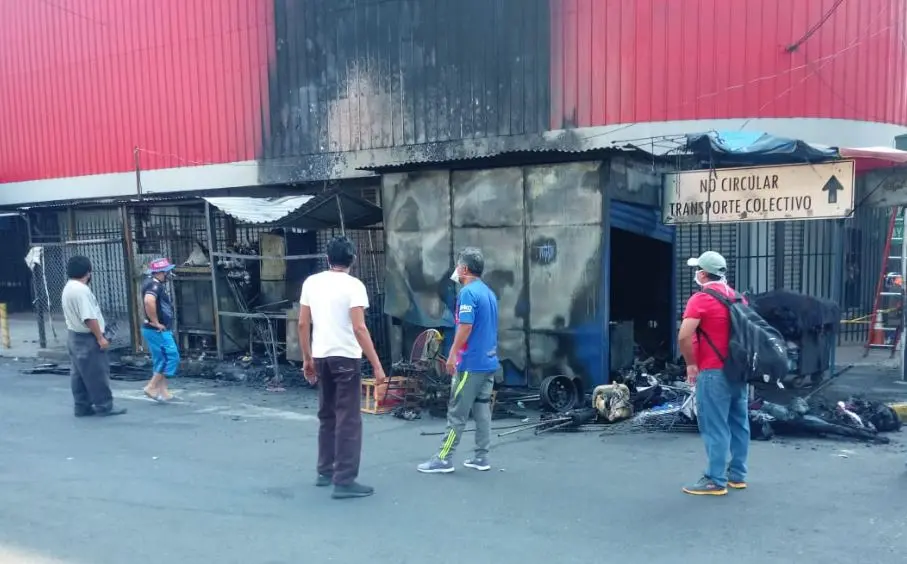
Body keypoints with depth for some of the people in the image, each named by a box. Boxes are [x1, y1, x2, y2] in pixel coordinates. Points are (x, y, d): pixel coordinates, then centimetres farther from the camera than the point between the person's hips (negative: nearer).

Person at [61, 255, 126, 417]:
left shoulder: (68, 288, 12)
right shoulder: (82, 290, -20)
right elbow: (89, 318, -25)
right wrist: (100, 338, -21)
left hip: (74, 335, 10)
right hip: (87, 338, -10)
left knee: (79, 374, 12)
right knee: (97, 373, -4)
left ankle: (82, 406, 17)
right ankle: (104, 406, 1)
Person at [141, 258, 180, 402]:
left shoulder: (157, 284, 14)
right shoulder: (154, 285, -18)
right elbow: (149, 301, -38)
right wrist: (155, 322, -28)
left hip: (160, 330, 10)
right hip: (158, 331, -10)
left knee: (161, 360, 14)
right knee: (171, 358, -7)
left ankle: (162, 390, 20)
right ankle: (151, 387, -3)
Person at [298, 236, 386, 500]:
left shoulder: (311, 282, 6)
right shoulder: (353, 285, -11)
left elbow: (303, 324, 6)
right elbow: (359, 328, -19)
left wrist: (307, 358, 16)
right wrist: (377, 365, -16)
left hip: (321, 357, 6)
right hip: (346, 358, -6)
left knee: (327, 416, 19)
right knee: (348, 420, -1)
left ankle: (325, 472, 26)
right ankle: (344, 481, 0)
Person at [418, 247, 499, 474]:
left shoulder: (468, 292, -15)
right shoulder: (489, 292, 12)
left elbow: (465, 328, -21)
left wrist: (452, 356, -13)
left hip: (471, 363, -8)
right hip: (489, 362, 8)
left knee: (457, 413, -2)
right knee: (483, 411, 11)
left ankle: (443, 459, 4)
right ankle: (481, 457, 15)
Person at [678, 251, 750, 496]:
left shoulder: (701, 299, -13)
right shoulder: (737, 297, 12)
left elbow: (684, 337, -22)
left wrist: (691, 364, -9)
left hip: (714, 372, -8)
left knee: (714, 427, -4)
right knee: (738, 423, 13)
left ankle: (715, 481, -1)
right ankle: (737, 474, 21)